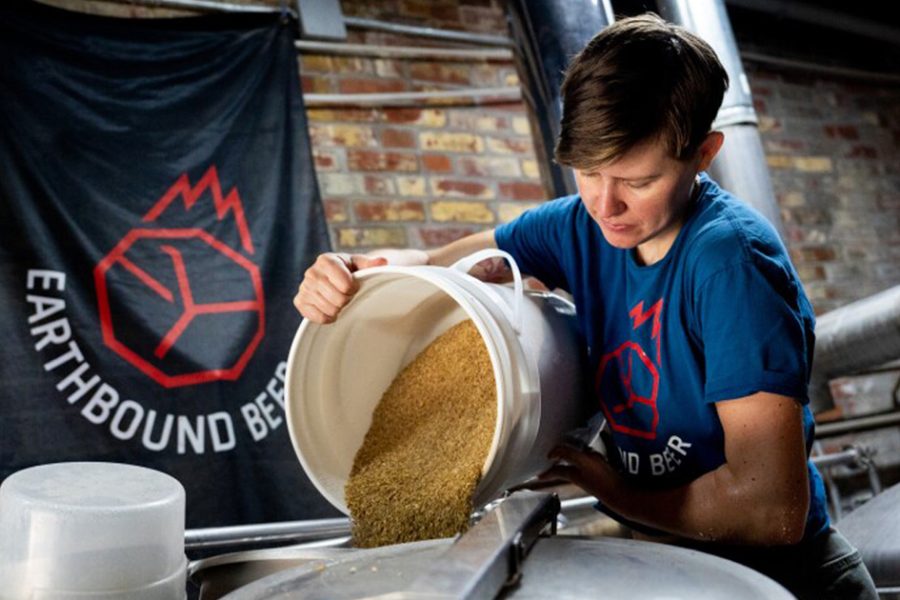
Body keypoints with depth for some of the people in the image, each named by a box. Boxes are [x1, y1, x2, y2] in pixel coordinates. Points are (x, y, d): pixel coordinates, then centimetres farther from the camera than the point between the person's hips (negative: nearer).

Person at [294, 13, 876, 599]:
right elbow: (431, 263, 4)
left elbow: (771, 508, -29)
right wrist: (349, 270, -18)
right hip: (657, 551, 5)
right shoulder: (583, 226, -4)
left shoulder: (730, 261, -26)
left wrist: (616, 492, -15)